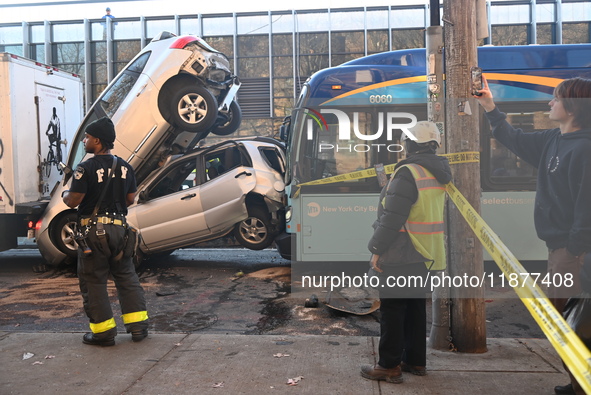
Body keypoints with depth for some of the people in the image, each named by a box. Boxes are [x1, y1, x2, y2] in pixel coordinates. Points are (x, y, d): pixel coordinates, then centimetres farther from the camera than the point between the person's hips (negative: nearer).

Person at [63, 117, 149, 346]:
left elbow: (73, 201, -13)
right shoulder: (124, 167, 5)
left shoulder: (86, 168, -13)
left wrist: (65, 195, 8)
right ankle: (138, 327, 15)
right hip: (118, 228, 5)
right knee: (126, 277, 14)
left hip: (93, 231, -5)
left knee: (93, 282, 7)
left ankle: (103, 332, 12)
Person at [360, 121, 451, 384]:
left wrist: (377, 249, -15)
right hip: (425, 255, 9)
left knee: (393, 309, 0)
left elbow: (392, 218, -22)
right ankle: (416, 360, 25)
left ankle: (389, 366, 7)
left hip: (401, 256, -9)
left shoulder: (408, 173, -19)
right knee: (415, 305, 16)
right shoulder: (437, 174, 10)